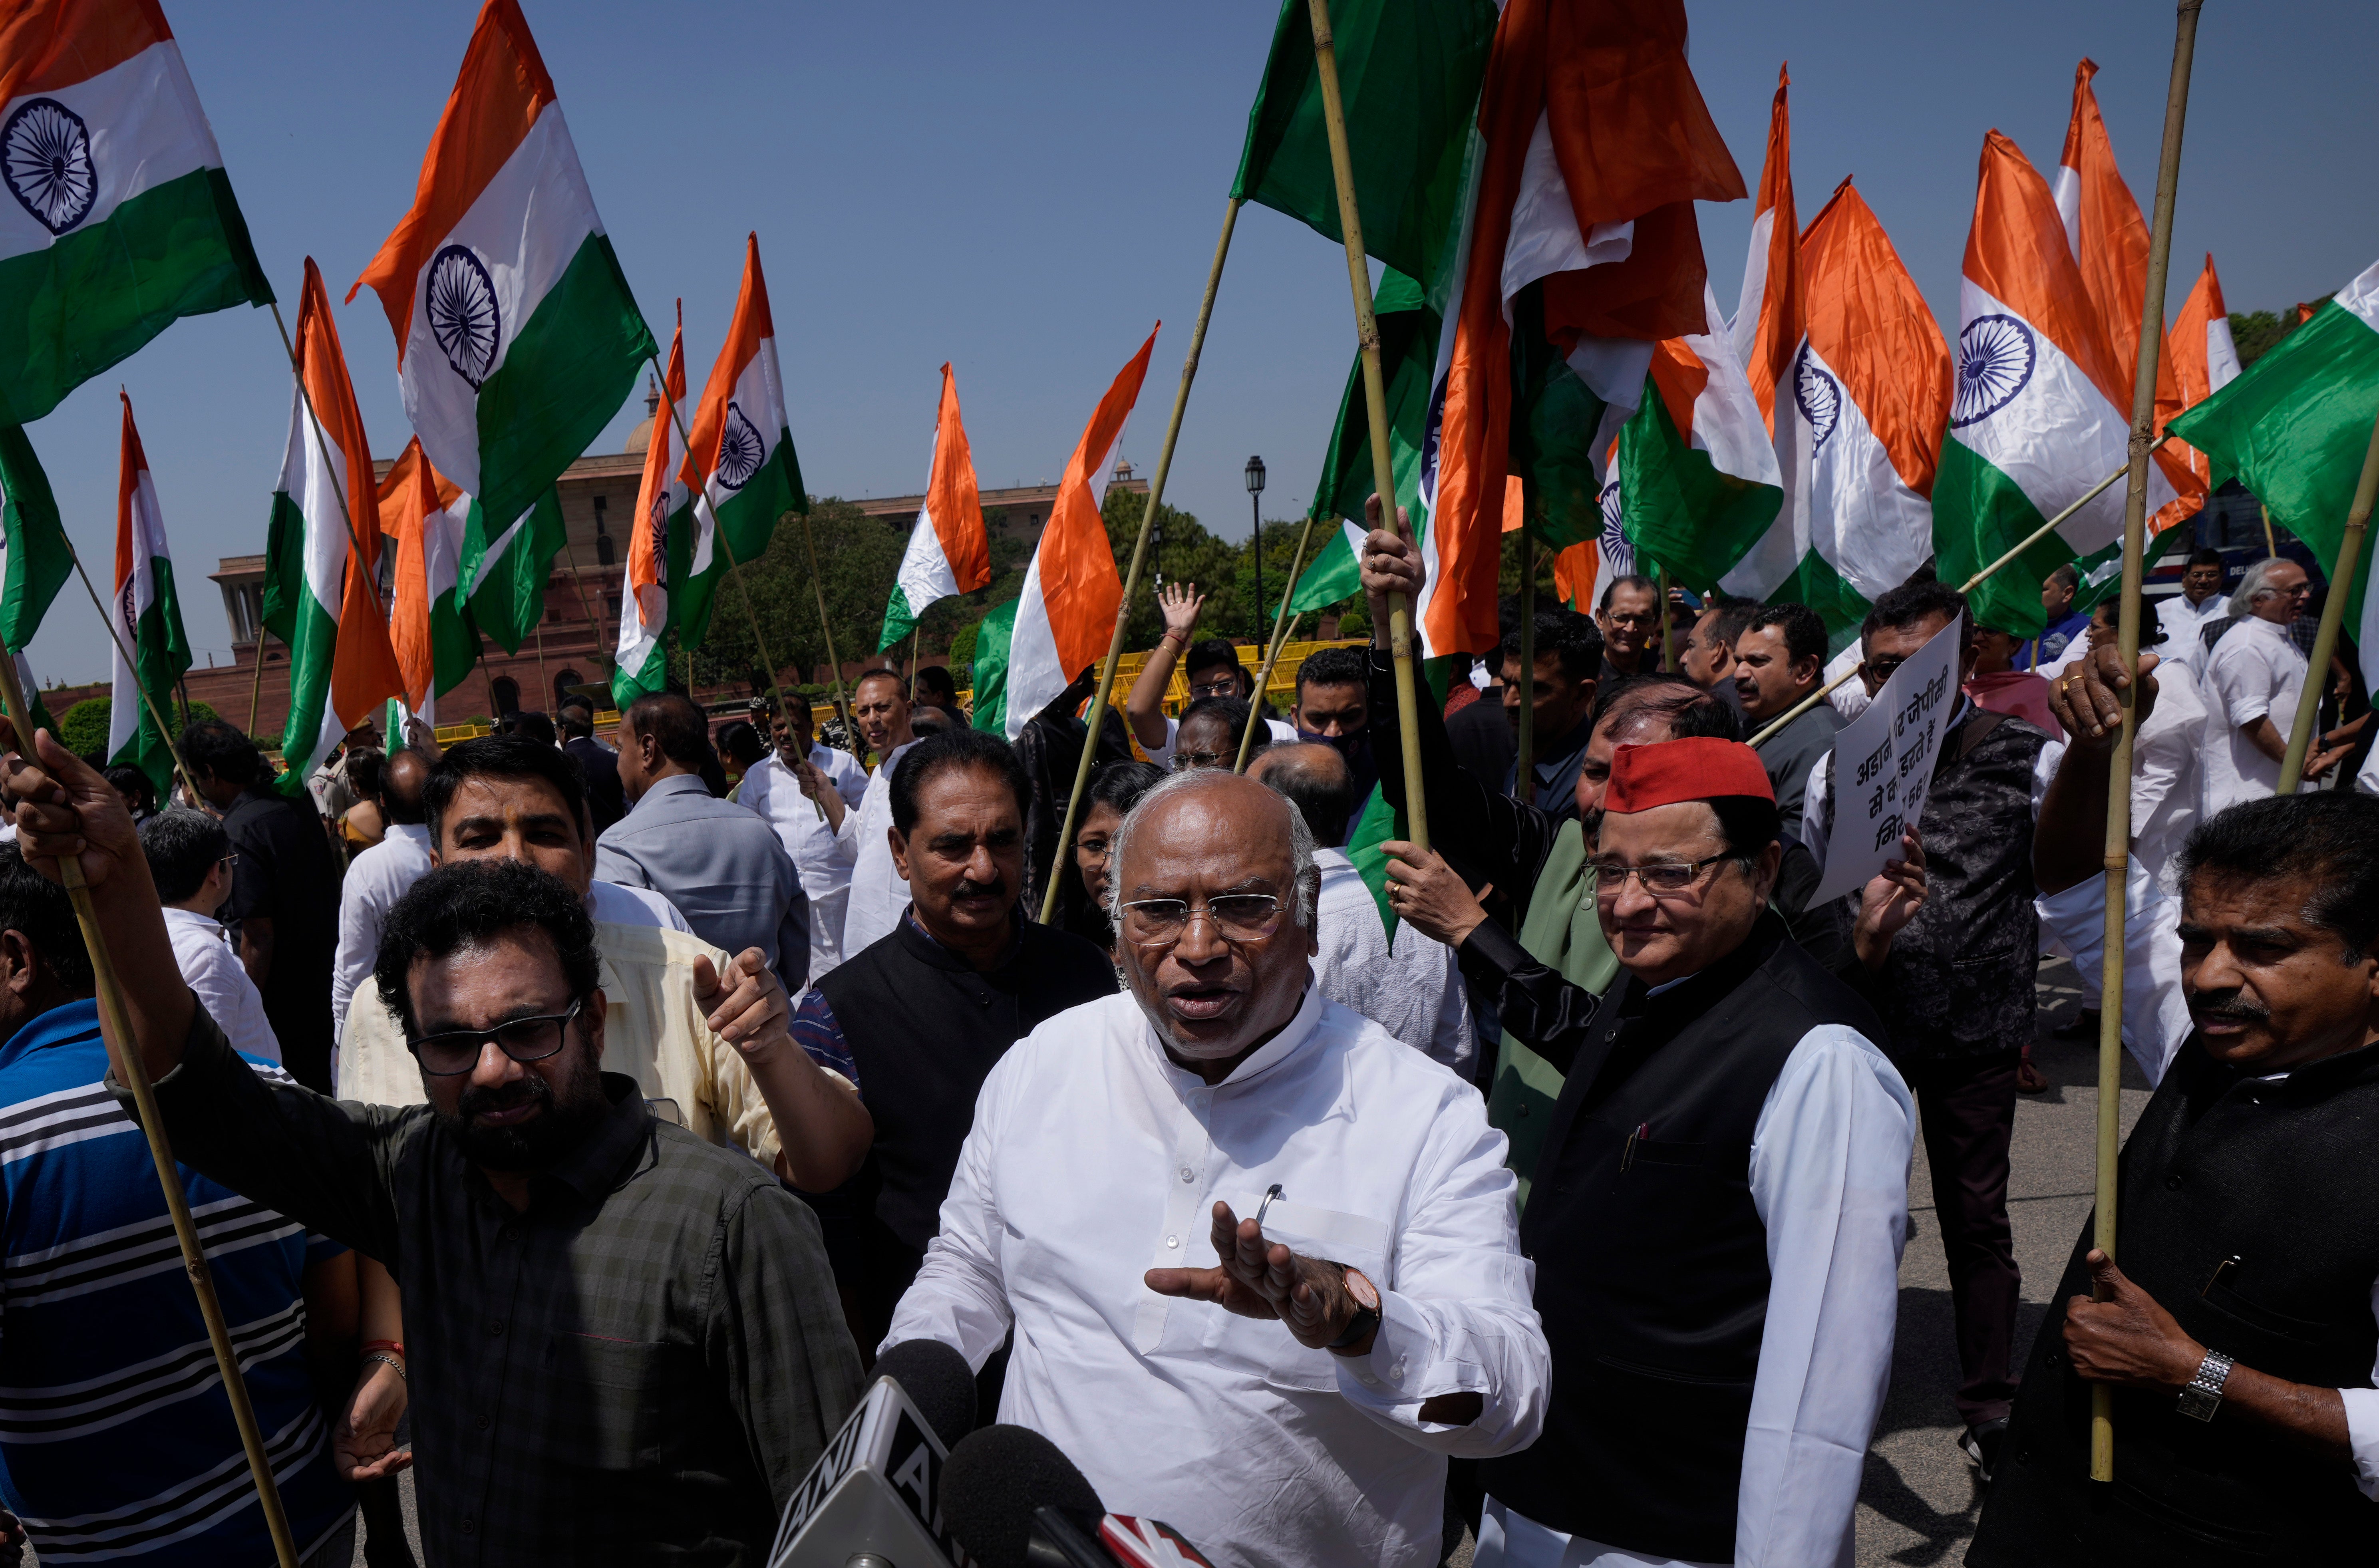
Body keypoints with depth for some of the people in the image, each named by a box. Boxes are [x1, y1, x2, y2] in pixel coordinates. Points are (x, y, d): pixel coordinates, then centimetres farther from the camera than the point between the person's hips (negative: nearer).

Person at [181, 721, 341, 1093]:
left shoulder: (239, 832, -19)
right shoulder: (298, 809, 5)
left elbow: (259, 936, -21)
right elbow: (332, 892, 13)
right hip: (320, 987, 8)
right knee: (316, 1087, 17)